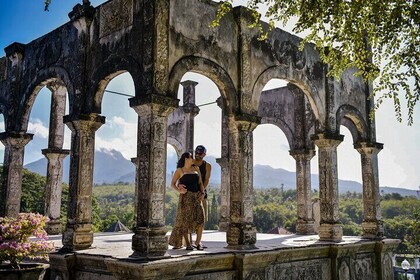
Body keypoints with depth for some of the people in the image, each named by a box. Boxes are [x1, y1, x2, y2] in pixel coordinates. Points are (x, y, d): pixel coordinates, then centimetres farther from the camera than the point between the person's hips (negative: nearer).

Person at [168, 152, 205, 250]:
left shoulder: (196, 169, 18)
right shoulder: (179, 170, 6)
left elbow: (200, 183, 16)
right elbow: (172, 184, 0)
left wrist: (202, 193, 0)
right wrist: (179, 191, -17)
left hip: (197, 196, 4)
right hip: (186, 196, -4)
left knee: (200, 219, -6)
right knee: (185, 220, -5)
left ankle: (198, 243, 1)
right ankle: (188, 244, 1)